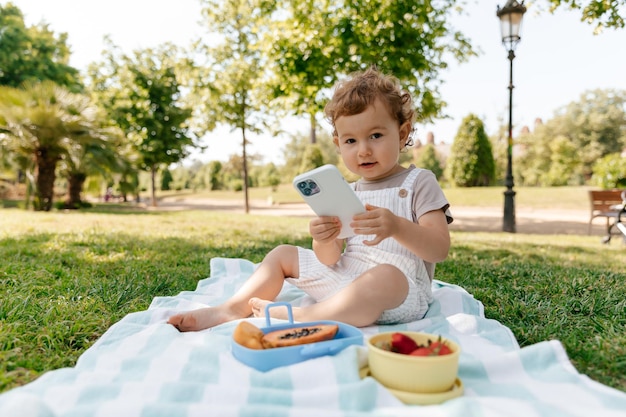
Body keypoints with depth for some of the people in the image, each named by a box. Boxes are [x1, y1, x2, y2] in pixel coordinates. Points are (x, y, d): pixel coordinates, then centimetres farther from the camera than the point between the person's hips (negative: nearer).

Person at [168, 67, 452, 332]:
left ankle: (297, 317, -27)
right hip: (342, 279, 6)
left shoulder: (419, 182, -4)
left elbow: (439, 249, -15)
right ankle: (233, 309, 1)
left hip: (401, 289, -5)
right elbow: (332, 259, 2)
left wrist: (397, 227, -33)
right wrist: (325, 242, -22)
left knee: (385, 276, -40)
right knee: (283, 254, 11)